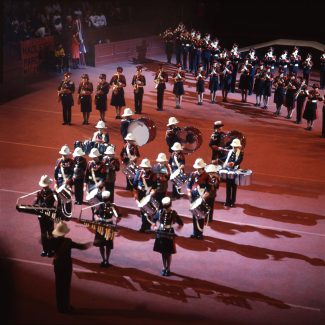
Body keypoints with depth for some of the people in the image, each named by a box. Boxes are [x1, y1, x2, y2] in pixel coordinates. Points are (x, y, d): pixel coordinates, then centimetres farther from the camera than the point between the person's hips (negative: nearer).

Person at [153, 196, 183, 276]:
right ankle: (164, 268, 25)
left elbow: (181, 223, -4)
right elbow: (155, 219, 16)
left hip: (169, 235, -3)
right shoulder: (160, 212, -4)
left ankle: (168, 269, 20)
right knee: (163, 252, 11)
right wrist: (157, 226, 7)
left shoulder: (173, 213, -12)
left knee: (168, 253, 7)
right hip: (161, 234, 3)